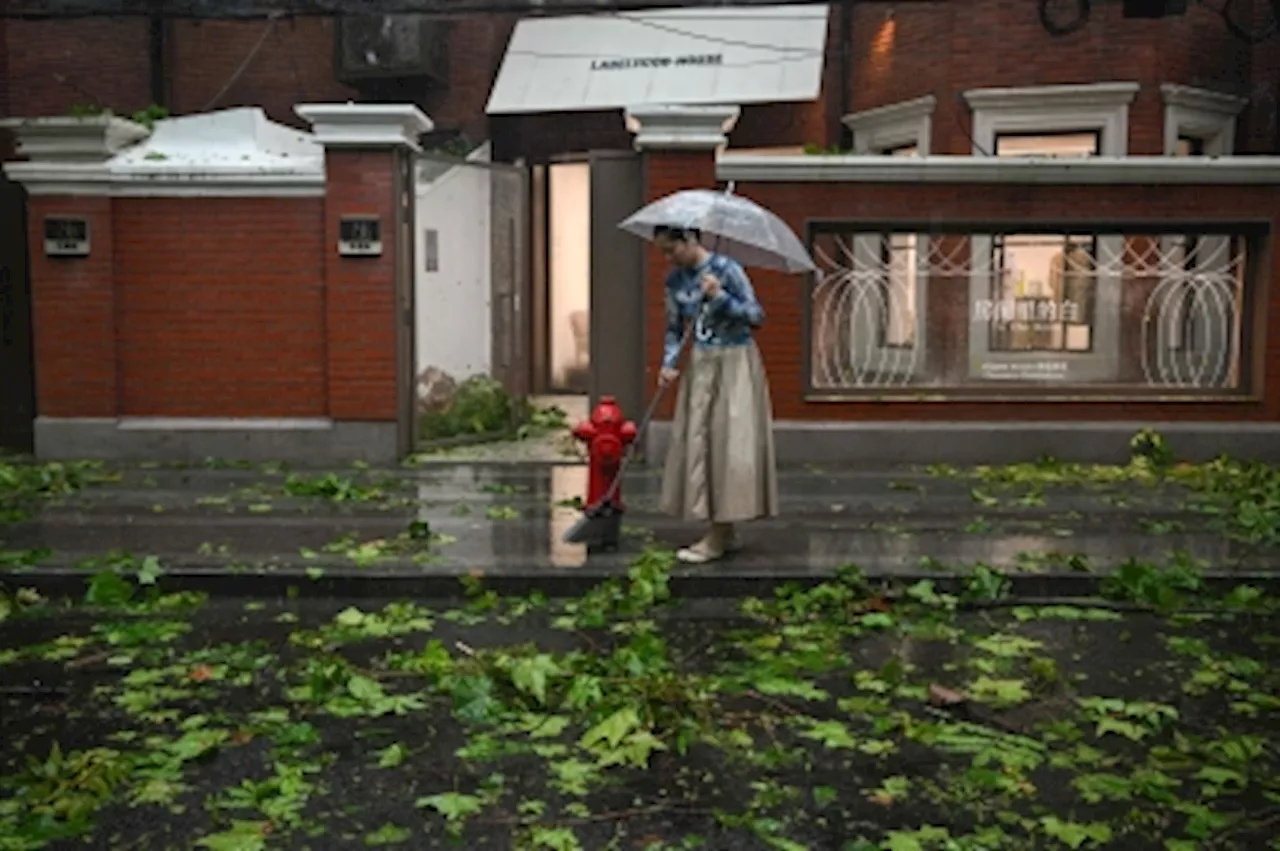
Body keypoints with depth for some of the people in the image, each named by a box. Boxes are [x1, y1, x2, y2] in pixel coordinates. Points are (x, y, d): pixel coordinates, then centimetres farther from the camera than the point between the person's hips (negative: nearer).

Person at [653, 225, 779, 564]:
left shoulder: (726, 269, -13)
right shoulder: (675, 281, 4)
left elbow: (756, 316, -14)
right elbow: (674, 328, 10)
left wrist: (720, 296, -24)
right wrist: (669, 364, -6)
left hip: (735, 364, -6)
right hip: (700, 366, 6)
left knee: (730, 443, -5)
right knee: (697, 443, 5)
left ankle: (718, 538, 1)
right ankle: (725, 534, 15)